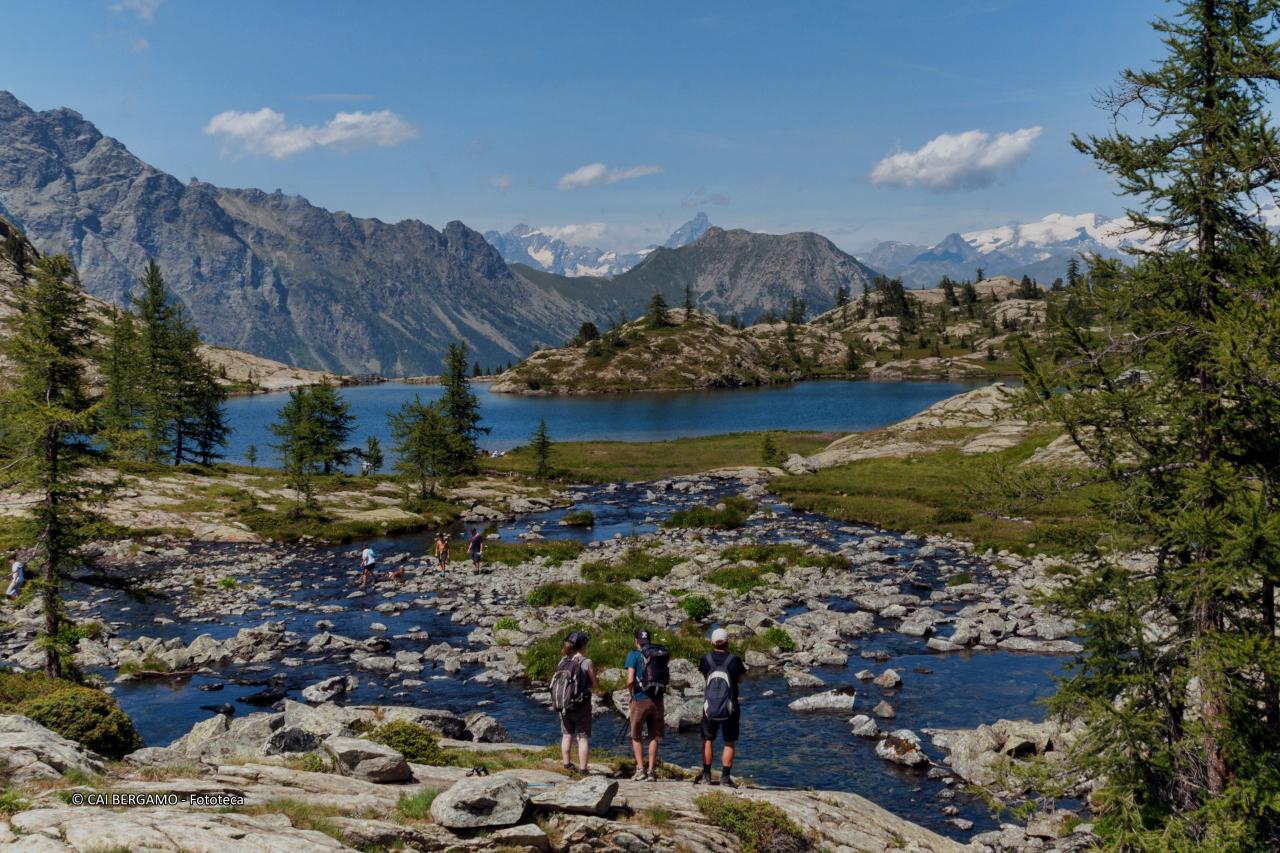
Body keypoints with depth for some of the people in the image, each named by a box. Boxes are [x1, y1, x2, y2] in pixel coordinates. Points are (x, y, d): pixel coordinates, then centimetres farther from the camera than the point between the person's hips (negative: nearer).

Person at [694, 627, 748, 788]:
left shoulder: (706, 659, -6)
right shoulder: (734, 660, -12)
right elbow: (741, 680, 3)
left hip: (709, 708, 2)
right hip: (730, 708, -2)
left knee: (708, 741, 16)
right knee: (729, 743, 10)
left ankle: (706, 775, 18)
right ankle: (725, 777, 7)